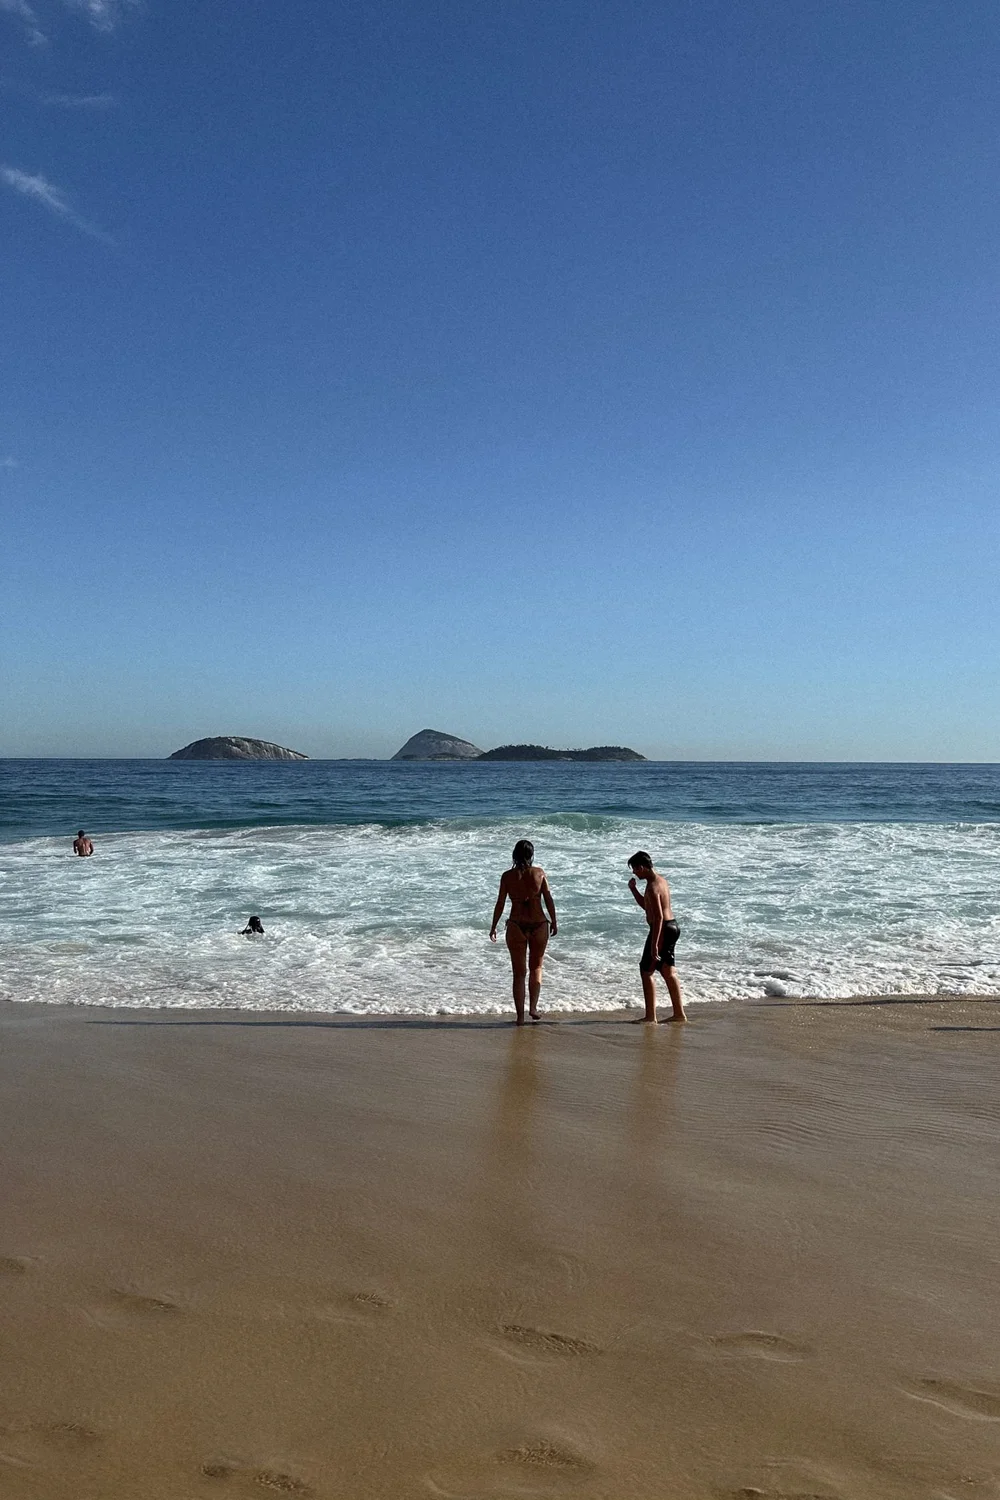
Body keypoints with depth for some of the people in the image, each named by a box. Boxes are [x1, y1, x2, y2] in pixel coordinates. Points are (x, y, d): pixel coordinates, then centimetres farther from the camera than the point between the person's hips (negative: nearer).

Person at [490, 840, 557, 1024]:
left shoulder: (507, 876, -3)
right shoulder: (539, 873, -2)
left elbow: (500, 904, -1)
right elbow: (549, 900, -1)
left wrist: (493, 927, 9)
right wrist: (554, 922, 10)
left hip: (516, 926, 0)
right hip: (539, 925, 0)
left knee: (519, 973, 10)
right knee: (536, 968, 21)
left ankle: (520, 1016, 9)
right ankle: (533, 1007, 10)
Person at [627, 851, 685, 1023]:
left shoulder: (652, 887, -19)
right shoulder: (660, 880, 13)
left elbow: (658, 916, -25)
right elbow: (645, 906, 26)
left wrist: (654, 944, -26)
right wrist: (633, 889, 14)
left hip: (662, 929, -10)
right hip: (672, 927, 10)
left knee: (647, 970, -3)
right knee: (668, 971, 15)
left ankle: (650, 1016, -1)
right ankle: (679, 1013, 20)